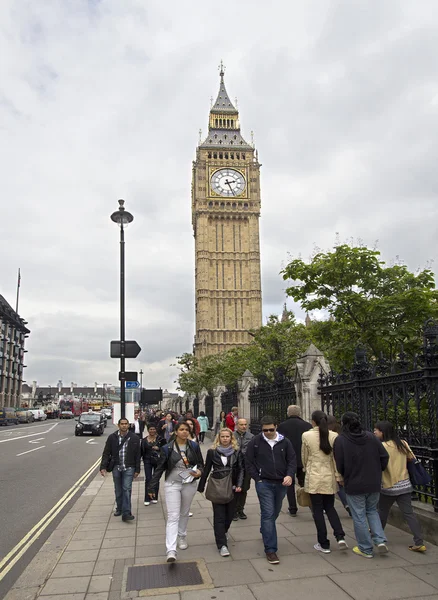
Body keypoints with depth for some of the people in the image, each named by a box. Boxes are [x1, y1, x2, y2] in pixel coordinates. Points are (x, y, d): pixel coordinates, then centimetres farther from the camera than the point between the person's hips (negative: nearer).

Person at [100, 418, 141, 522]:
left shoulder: (134, 438, -3)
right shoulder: (112, 437, -1)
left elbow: (138, 455, 2)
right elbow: (106, 453, 1)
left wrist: (137, 470, 1)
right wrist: (103, 467, -8)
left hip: (129, 468, -2)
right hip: (116, 467, 2)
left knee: (127, 489, -9)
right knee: (118, 490, 13)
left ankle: (126, 513, -7)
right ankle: (119, 508, 31)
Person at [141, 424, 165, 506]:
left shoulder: (160, 439, -3)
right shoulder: (144, 440, 3)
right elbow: (141, 451, 7)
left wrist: (158, 448, -18)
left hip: (158, 461, 0)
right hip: (147, 461, 0)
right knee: (148, 479, -6)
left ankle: (155, 498, 23)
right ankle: (147, 499, 1)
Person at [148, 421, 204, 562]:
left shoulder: (194, 446, -4)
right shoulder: (167, 448, -9)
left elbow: (200, 464, 5)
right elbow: (160, 468, -3)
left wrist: (199, 472, -18)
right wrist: (152, 487, -3)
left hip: (189, 484, 3)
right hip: (172, 484, -2)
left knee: (184, 513, 20)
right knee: (173, 516, -9)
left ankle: (182, 537, 43)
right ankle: (171, 550, -11)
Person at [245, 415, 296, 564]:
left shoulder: (284, 442, 0)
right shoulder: (255, 442, -6)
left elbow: (292, 460, 2)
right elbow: (249, 462, -1)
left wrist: (290, 475, -15)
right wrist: (258, 478, -8)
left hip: (281, 483, 4)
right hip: (264, 483, -3)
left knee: (275, 513, 19)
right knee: (268, 514, -8)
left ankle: (265, 532, 46)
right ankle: (270, 549, -2)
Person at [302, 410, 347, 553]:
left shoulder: (307, 436, -9)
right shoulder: (333, 436, -6)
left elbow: (304, 457, 3)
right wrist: (338, 476, 5)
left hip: (314, 478, -3)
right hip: (329, 477, 3)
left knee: (318, 510, 9)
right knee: (330, 507, 20)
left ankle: (324, 544, 15)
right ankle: (340, 537, 5)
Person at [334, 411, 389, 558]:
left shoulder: (340, 440, -13)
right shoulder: (371, 437, -1)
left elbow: (339, 465, -10)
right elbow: (385, 456, 0)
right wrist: (377, 472, 14)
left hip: (354, 485, -4)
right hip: (374, 484, 4)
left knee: (359, 516, 9)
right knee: (372, 511, 24)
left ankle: (366, 549, 18)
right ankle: (380, 540, 11)